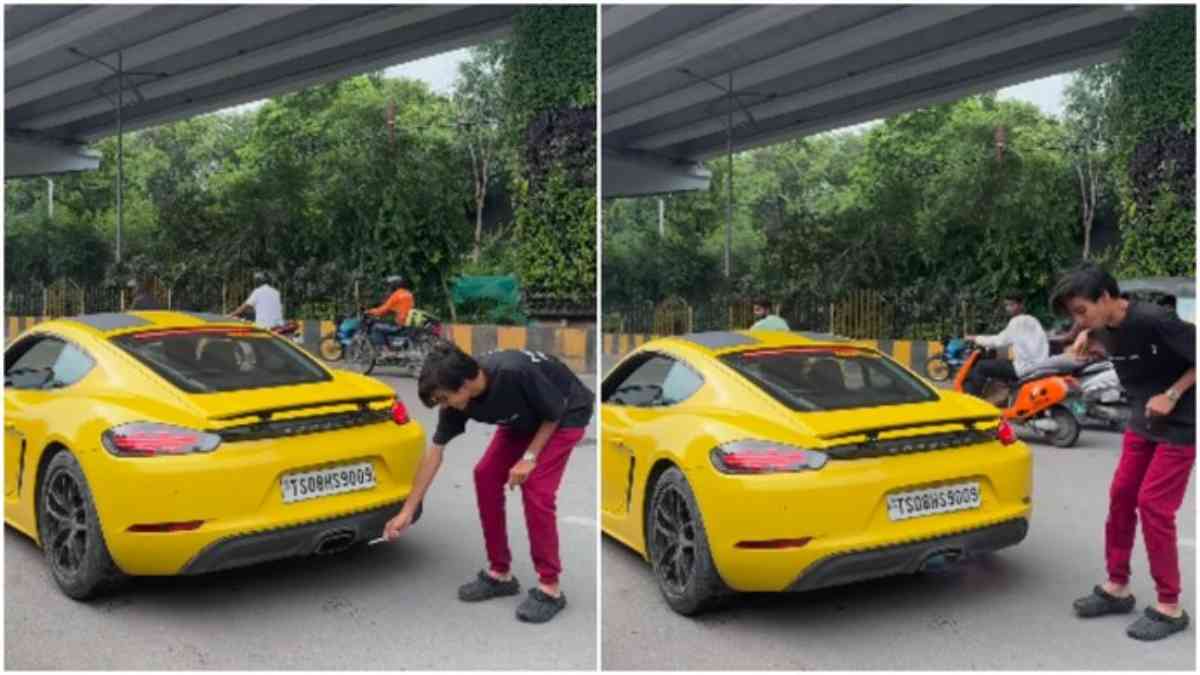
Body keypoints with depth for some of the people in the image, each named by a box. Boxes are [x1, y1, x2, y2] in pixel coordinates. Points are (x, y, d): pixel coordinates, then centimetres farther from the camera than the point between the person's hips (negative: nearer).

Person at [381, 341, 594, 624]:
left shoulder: (516, 372, -39)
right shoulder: (458, 398, -18)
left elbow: (555, 412, -21)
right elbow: (434, 452, -8)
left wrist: (530, 457, -22)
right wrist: (407, 511, -6)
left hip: (565, 415, -7)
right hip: (525, 418, 7)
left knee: (535, 489, -18)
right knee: (486, 476, -2)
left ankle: (550, 588, -6)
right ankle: (500, 573, 10)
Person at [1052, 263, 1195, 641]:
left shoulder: (1154, 320, -25)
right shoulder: (1105, 328, -3)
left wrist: (1172, 395, -21)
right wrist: (1087, 341, 1)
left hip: (1180, 425, -8)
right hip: (1142, 423, 8)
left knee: (1153, 505, -8)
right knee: (1121, 497, 7)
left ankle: (1170, 607, 3)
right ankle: (1117, 588, 19)